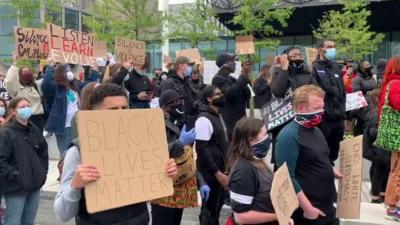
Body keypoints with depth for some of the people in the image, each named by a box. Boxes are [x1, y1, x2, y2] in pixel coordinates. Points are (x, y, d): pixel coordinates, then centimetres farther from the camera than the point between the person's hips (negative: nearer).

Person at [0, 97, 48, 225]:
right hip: (15, 187, -6)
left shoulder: (34, 130, 7)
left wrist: (43, 171, 11)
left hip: (35, 184, 6)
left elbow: (43, 152, 20)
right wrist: (16, 176, -19)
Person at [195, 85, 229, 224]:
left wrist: (225, 168, 16)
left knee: (217, 207, 19)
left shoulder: (218, 116, 11)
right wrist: (217, 173, -23)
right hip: (211, 173, -9)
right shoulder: (204, 119, -19)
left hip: (221, 169, 9)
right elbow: (202, 149, -23)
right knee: (210, 210, 3)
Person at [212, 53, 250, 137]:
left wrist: (245, 79, -2)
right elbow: (230, 93, -24)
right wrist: (243, 77, -17)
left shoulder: (232, 79, 19)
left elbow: (247, 96, 12)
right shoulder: (218, 79, -7)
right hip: (228, 123, -9)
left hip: (239, 121, 9)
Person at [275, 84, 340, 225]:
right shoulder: (289, 136, -19)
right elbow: (287, 177, -22)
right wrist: (307, 207, -21)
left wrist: (335, 173, 9)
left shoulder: (316, 130, 10)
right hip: (308, 211, -8)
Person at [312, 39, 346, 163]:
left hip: (338, 117, 7)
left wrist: (342, 110, 16)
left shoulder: (335, 66, 14)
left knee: (334, 149, 15)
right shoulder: (315, 68, -8)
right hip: (323, 117, -7)